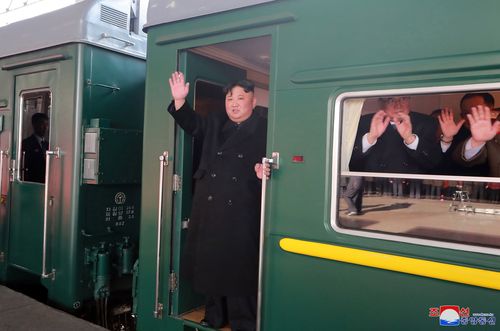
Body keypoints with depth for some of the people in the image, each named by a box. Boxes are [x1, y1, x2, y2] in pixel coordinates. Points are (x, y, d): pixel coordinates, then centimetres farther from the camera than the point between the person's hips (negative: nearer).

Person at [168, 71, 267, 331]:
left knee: (241, 266, 1)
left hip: (242, 212, -4)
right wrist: (180, 100, -3)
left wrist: (261, 170, -23)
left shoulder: (264, 129, 0)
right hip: (209, 208, 5)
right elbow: (191, 124, 11)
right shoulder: (215, 123, 14)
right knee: (210, 262, 13)